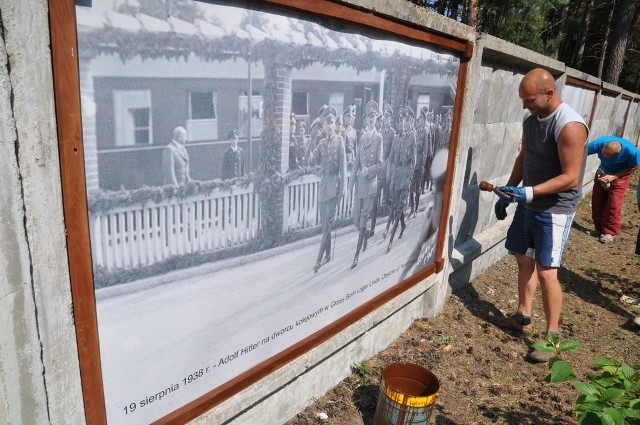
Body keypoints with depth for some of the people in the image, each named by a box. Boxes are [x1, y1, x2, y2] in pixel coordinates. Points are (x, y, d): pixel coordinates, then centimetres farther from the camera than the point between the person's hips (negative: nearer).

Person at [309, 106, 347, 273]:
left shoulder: (339, 141, -4)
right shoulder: (321, 143, 11)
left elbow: (343, 166, -6)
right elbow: (314, 160, -1)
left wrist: (341, 189, -9)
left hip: (333, 185, -6)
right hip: (323, 185, 6)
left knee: (328, 224, -6)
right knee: (324, 224, 12)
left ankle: (319, 259, -5)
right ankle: (327, 254, 25)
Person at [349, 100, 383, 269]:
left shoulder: (378, 137, -4)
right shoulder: (361, 135, 8)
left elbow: (380, 164, -3)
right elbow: (356, 161, 8)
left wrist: (368, 170, -19)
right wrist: (351, 183, 5)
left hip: (371, 181, -4)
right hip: (359, 181, 4)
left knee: (363, 219, -3)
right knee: (356, 219, 8)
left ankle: (357, 254, 5)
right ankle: (365, 235, 40)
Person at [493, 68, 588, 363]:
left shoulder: (569, 126, -22)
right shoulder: (531, 119, 4)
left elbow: (570, 177, -24)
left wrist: (528, 192, -31)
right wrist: (508, 193, 11)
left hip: (554, 210, -8)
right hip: (528, 204, 9)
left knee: (546, 272, -7)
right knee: (524, 259, 16)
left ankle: (552, 335, 9)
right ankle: (523, 317, 32)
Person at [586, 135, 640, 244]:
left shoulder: (631, 151, -37)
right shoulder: (598, 143, -36)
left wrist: (614, 177, -26)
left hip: (620, 175, -3)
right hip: (603, 172, 3)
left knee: (613, 204, -8)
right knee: (597, 201, 4)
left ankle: (609, 232, 5)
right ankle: (599, 229, 20)